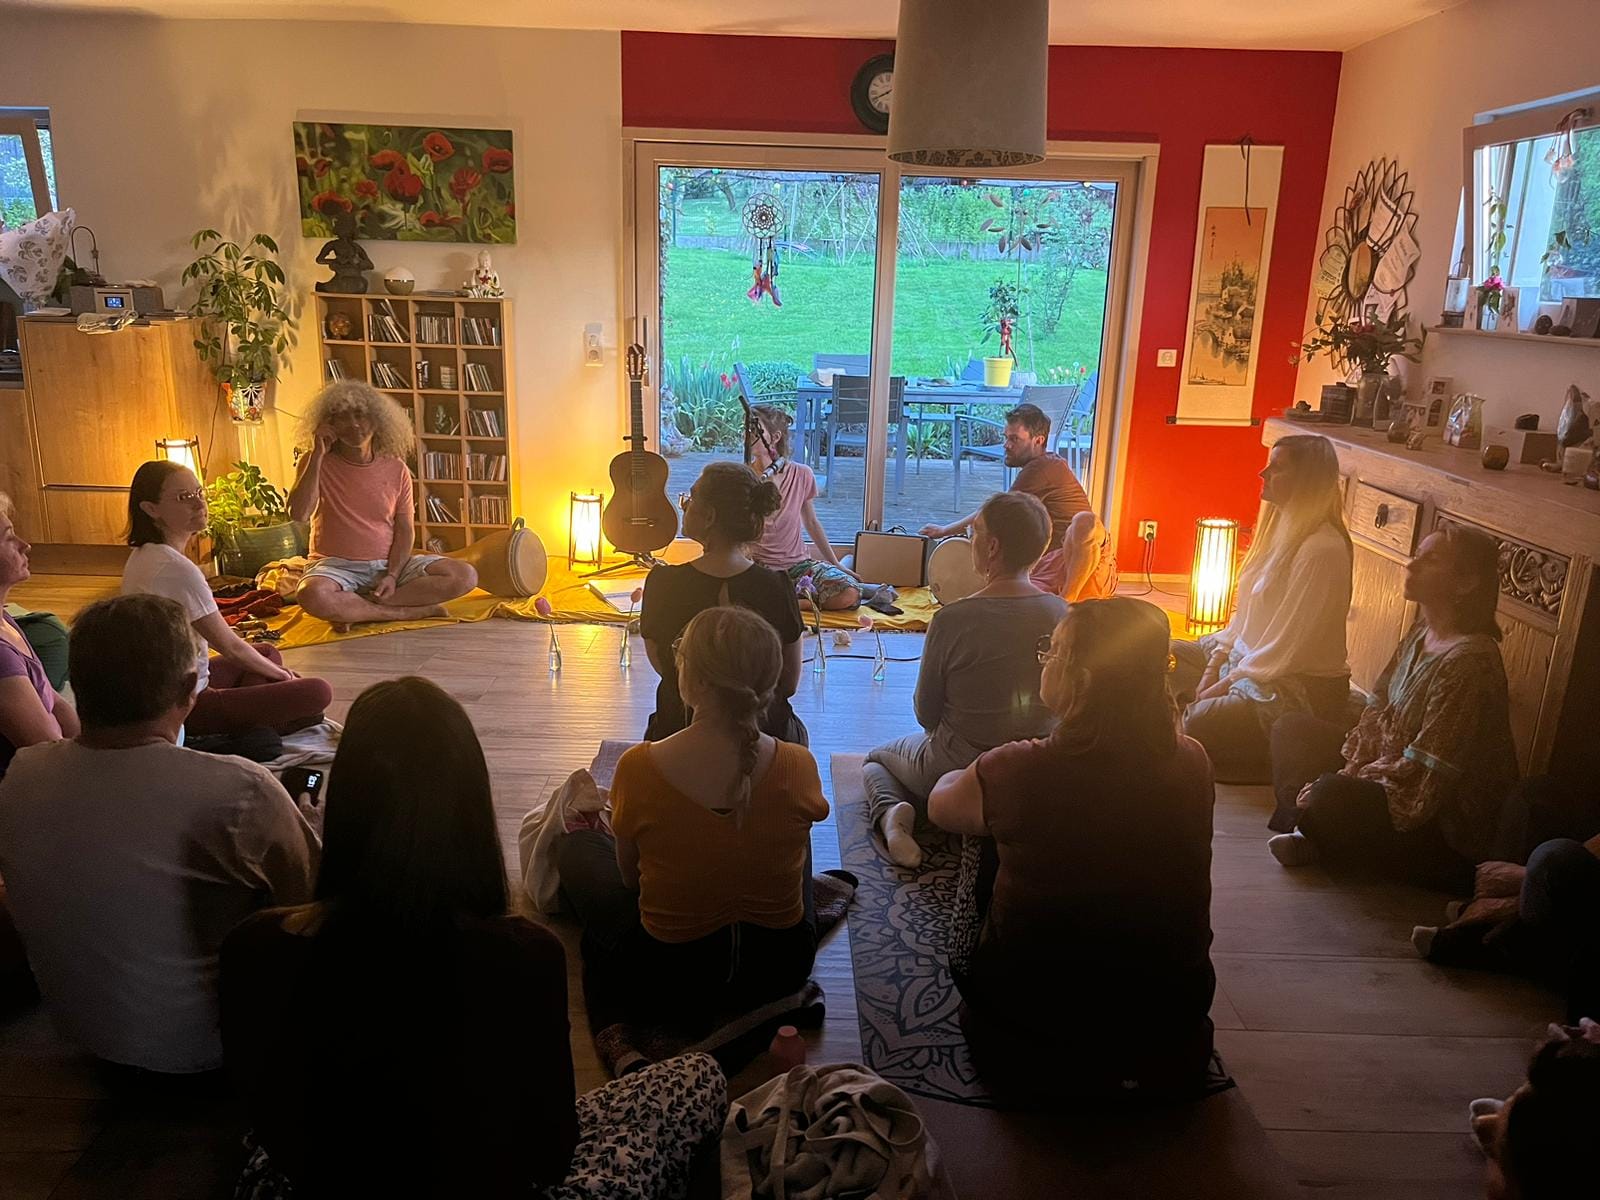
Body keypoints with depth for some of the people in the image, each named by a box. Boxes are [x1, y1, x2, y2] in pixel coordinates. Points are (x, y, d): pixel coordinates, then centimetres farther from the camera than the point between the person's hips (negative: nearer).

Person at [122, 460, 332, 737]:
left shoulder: (143, 555, 8)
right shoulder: (177, 569, -22)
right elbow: (230, 647, -15)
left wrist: (272, 668, 15)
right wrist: (278, 672, 3)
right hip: (182, 705, -10)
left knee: (268, 653, 29)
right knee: (318, 693, -22)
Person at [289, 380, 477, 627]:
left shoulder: (395, 469, 3)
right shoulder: (315, 464, -2)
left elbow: (405, 528, 3)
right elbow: (298, 514, -18)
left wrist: (392, 575, -14)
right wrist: (317, 456, -19)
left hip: (388, 563, 3)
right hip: (337, 565, -3)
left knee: (465, 576, -19)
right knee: (312, 595, -39)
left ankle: (352, 607, -19)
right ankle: (411, 611, -21)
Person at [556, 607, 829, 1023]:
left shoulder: (637, 769, -25)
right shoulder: (800, 766, -20)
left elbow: (629, 875, -6)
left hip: (668, 982, -2)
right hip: (782, 970, 2)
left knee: (577, 845, 22)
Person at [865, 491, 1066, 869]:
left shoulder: (952, 619, -25)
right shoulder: (1062, 613, -11)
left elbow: (925, 714, -11)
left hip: (959, 770, -4)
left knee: (875, 759, 26)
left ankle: (891, 811, -3)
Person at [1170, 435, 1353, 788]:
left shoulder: (1323, 550, -23)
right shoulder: (1283, 526, 6)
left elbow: (1287, 646, -22)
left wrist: (1224, 685, -14)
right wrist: (1212, 667, 2)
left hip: (1301, 688, -9)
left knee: (1200, 725, -25)